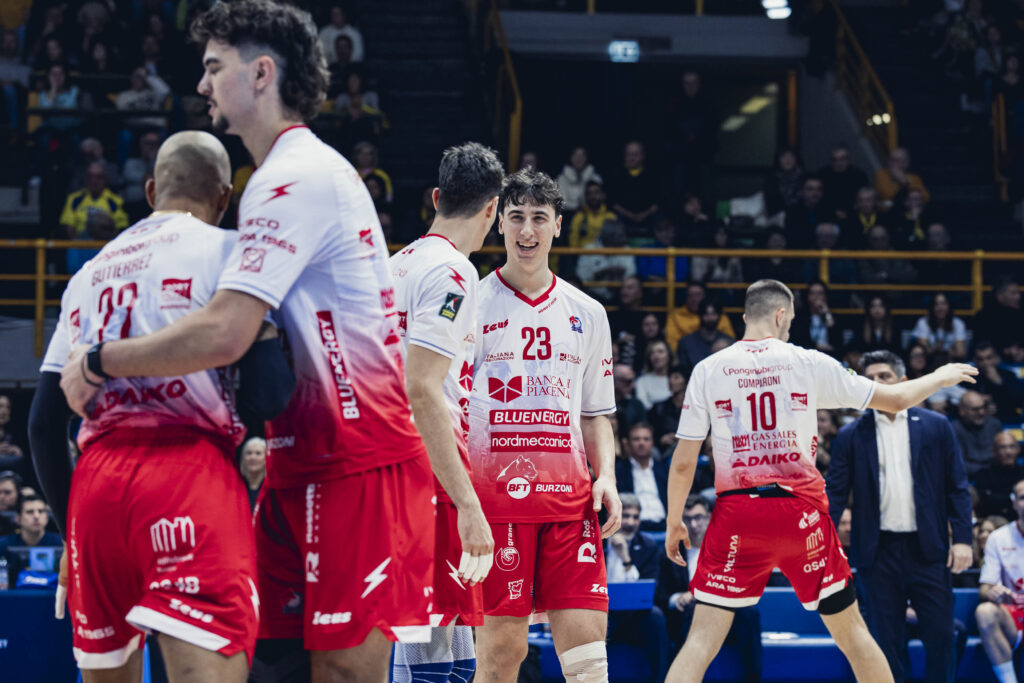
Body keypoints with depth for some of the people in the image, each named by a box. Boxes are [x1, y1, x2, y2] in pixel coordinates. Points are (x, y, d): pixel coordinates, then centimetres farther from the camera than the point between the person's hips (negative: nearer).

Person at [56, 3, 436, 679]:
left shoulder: (293, 179, -14)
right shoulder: (317, 167, 21)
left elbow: (223, 336, -23)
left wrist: (99, 362, -10)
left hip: (352, 468, -10)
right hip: (310, 464, 10)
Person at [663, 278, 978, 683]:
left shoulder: (708, 370, 3)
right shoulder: (808, 363, 2)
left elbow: (683, 462, 2)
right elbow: (896, 400, 10)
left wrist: (674, 522, 15)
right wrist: (941, 377, 29)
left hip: (738, 513, 0)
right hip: (801, 511, 0)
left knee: (702, 641, -1)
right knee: (852, 631, 15)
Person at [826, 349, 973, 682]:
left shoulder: (935, 426, 5)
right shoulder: (851, 435, 4)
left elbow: (957, 488, 4)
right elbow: (835, 492, 2)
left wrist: (962, 539, -5)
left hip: (927, 550, 0)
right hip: (878, 552, 0)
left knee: (940, 636, 0)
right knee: (886, 642, 3)